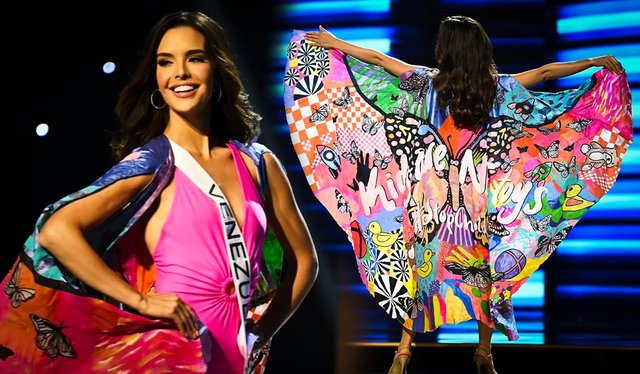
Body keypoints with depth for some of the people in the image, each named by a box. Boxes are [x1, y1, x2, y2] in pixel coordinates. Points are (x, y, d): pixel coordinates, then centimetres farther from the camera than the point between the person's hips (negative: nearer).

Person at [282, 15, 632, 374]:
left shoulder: (429, 83, -6)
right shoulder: (499, 88, -6)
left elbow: (378, 59, 1)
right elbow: (545, 71, 4)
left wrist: (335, 43, 13)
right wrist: (596, 62, 14)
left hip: (433, 193, 0)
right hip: (481, 198, 0)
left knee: (423, 262, 9)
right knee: (484, 268, 11)